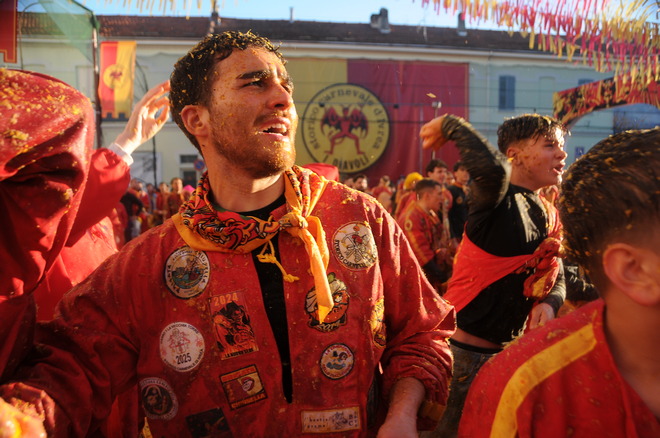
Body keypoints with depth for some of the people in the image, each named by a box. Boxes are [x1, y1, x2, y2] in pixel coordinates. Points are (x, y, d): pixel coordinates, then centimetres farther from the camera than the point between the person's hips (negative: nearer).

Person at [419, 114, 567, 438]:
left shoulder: (549, 215, 8)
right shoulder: (498, 198, -16)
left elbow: (556, 278, 12)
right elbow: (492, 166, -40)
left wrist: (549, 303, -10)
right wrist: (450, 125, -25)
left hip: (511, 349, 8)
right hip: (465, 349, -8)